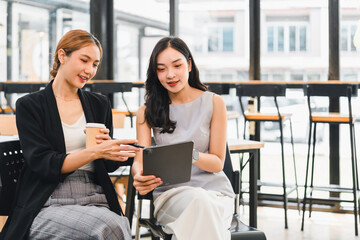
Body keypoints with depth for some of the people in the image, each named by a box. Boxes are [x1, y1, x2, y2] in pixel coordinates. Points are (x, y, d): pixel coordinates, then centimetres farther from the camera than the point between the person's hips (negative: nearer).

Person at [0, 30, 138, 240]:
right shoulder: (29, 106, 4)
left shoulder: (100, 104, 17)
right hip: (48, 205, -4)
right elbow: (42, 164, -8)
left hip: (95, 201, 4)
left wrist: (107, 144, -4)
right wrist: (95, 151, -20)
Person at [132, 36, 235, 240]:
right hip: (169, 191, 1)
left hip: (214, 189, 0)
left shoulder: (214, 103, 4)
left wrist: (192, 155, -22)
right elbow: (139, 160, -2)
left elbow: (218, 163, 2)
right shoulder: (147, 111, 9)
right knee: (198, 200, -37)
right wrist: (139, 177, -28)